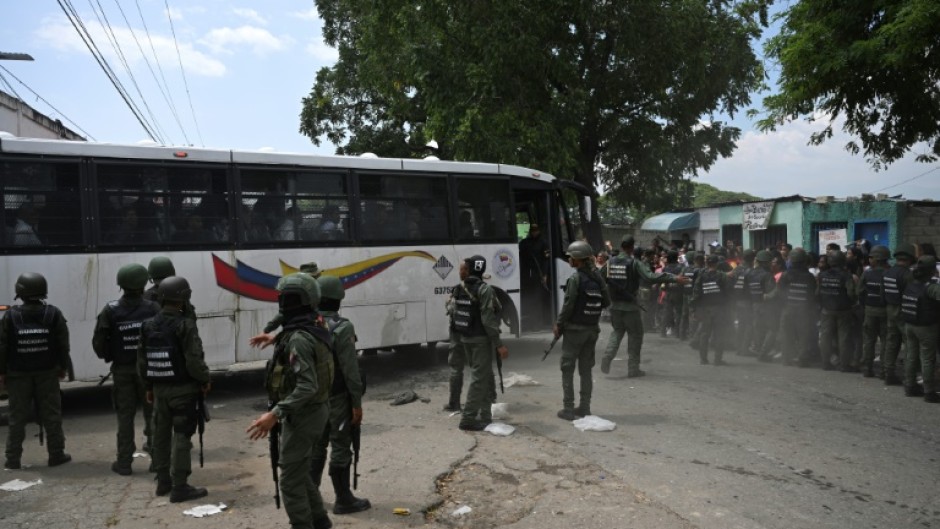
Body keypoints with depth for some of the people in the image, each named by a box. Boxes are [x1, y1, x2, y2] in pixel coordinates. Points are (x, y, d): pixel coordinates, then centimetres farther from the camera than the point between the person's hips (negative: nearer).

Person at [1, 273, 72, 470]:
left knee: (17, 417, 8)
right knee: (51, 415, 7)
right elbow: (63, 344, -2)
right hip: (47, 372, 0)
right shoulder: (53, 314, -6)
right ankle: (56, 454, 12)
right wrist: (63, 366, 9)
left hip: (18, 374, 0)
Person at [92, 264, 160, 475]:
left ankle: (124, 462, 12)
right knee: (152, 411, 14)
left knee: (125, 415, 8)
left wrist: (108, 357, 11)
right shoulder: (153, 308, -11)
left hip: (122, 369, 1)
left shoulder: (110, 310, -7)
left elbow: (98, 341, -8)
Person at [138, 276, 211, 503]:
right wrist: (205, 380, -3)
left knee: (161, 434, 16)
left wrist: (148, 386, 20)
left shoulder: (148, 325, 5)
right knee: (181, 436, -1)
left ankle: (163, 481, 27)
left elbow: (142, 360, 11)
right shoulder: (185, 325, -17)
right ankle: (179, 487, 2)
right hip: (182, 389, -7)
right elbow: (194, 360, -19)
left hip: (159, 389, 7)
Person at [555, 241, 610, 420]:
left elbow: (568, 304, -16)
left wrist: (558, 325, -6)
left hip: (575, 328, -6)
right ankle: (585, 407, 20)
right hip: (592, 329, 6)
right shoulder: (597, 277, 2)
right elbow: (606, 302, 6)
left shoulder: (576, 278, -16)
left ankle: (568, 409, 5)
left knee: (568, 369, 3)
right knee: (586, 369, 14)